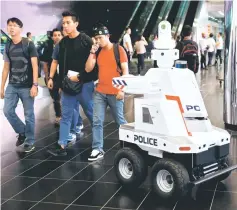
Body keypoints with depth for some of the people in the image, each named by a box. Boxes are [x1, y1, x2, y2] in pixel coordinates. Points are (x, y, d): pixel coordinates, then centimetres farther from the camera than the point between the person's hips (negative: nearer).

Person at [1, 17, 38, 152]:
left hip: (27, 86, -5)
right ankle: (22, 132, 23)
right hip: (12, 86, 5)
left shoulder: (28, 44, -5)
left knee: (29, 114, 1)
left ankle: (30, 142, 12)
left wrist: (35, 85, -16)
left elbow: (35, 65, -9)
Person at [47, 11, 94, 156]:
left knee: (91, 113, 10)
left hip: (84, 84, -5)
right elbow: (55, 61, 17)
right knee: (66, 115, 6)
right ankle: (62, 146, 8)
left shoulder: (86, 41, -9)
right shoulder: (62, 43, 8)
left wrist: (80, 76, -14)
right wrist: (51, 77, 8)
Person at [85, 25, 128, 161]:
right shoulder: (97, 51, 9)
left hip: (115, 93, -4)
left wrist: (122, 89, -14)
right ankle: (97, 150, 4)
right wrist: (92, 53, -5)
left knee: (120, 121, 8)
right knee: (97, 122, -1)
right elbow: (88, 69, 3)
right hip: (99, 92, 5)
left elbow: (125, 70, -8)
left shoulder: (118, 49, -5)